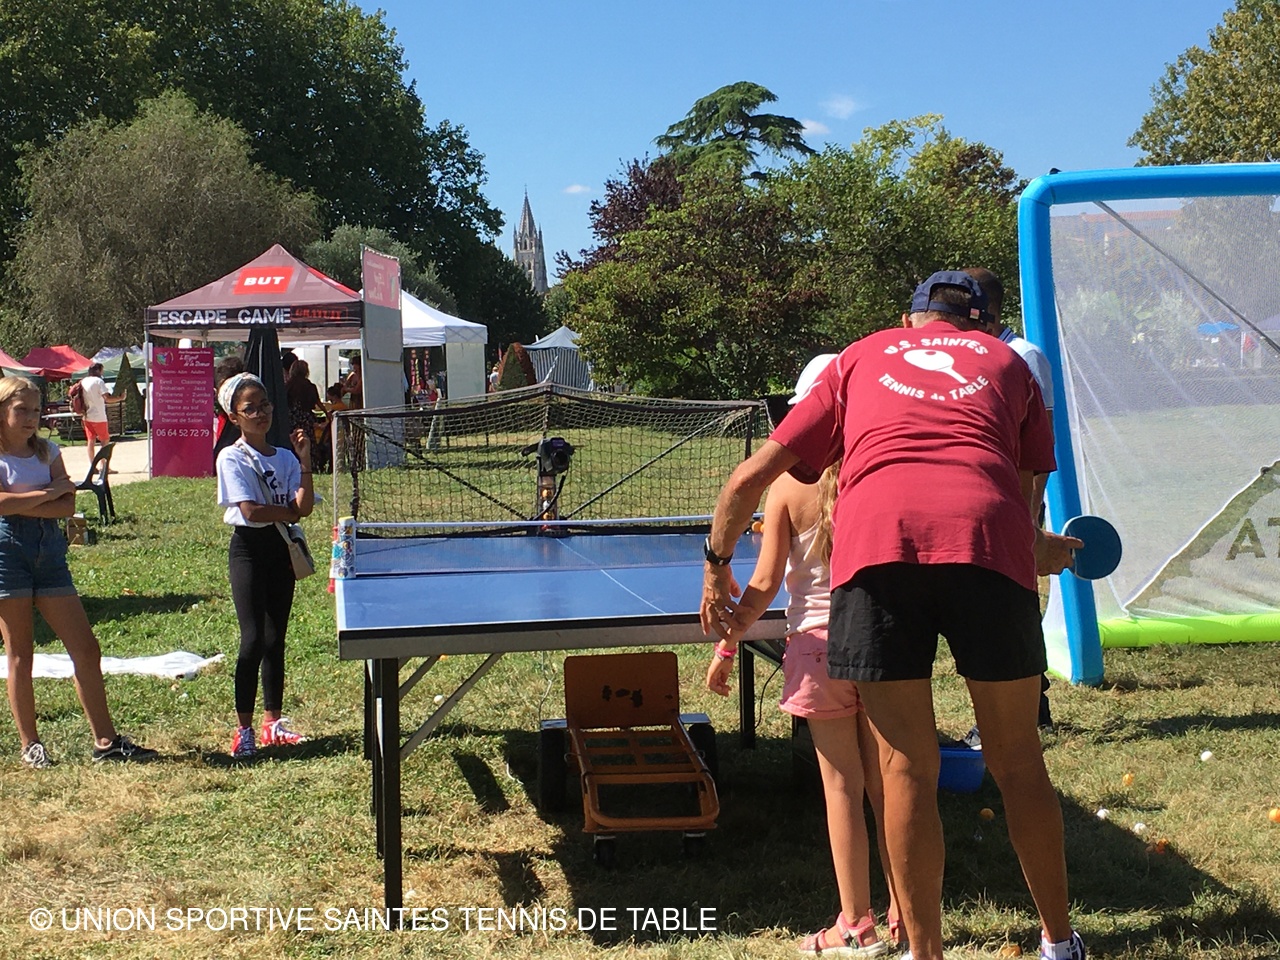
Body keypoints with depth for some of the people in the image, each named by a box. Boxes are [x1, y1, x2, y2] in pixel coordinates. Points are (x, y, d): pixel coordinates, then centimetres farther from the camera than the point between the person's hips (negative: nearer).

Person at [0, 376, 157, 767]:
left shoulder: (47, 452, 12)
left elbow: (68, 506, -1)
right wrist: (49, 492, -8)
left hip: (50, 551, 4)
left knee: (86, 648, 0)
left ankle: (105, 741, 4)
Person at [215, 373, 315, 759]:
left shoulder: (284, 457, 7)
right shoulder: (232, 458, -6)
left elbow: (304, 506, -6)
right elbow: (250, 510, -16)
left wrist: (304, 460, -10)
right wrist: (291, 512, -5)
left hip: (281, 548, 5)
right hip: (249, 548, -5)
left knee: (276, 639, 9)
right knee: (254, 639, -11)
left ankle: (273, 723, 18)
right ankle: (243, 730, -3)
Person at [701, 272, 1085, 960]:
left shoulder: (862, 357, 30)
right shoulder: (1006, 362, 31)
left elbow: (750, 478, 25)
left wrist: (717, 565, 37)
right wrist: (1042, 551, 46)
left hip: (875, 539, -1)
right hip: (990, 540, 1)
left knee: (906, 767, 7)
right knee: (1017, 760, 14)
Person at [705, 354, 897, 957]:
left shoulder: (788, 487, -8)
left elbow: (766, 582, -7)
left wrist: (727, 644, 2)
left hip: (819, 642, -2)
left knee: (842, 788, 4)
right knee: (886, 785, 11)